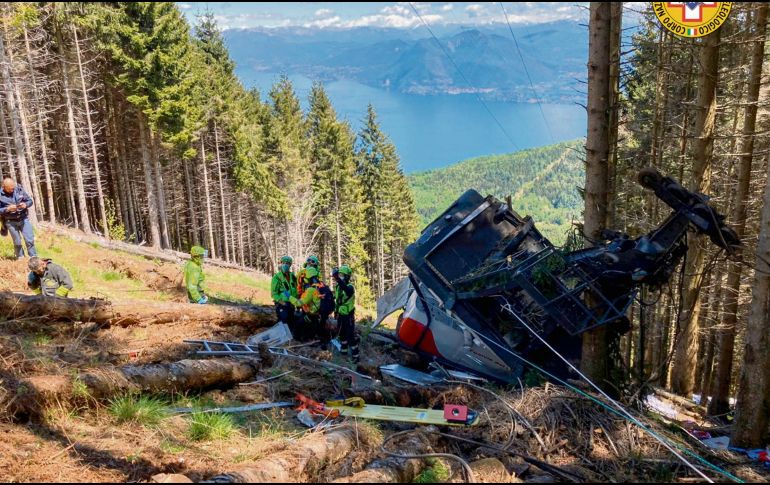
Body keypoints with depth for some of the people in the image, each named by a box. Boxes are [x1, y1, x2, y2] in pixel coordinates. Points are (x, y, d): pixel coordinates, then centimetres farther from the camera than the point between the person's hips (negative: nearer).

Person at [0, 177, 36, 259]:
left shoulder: (19, 189, -4)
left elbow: (30, 201, 3)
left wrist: (25, 204, -18)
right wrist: (7, 209, -25)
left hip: (24, 219, 1)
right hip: (11, 222, -1)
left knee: (30, 240, -2)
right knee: (17, 242, 6)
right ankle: (20, 258, 23)